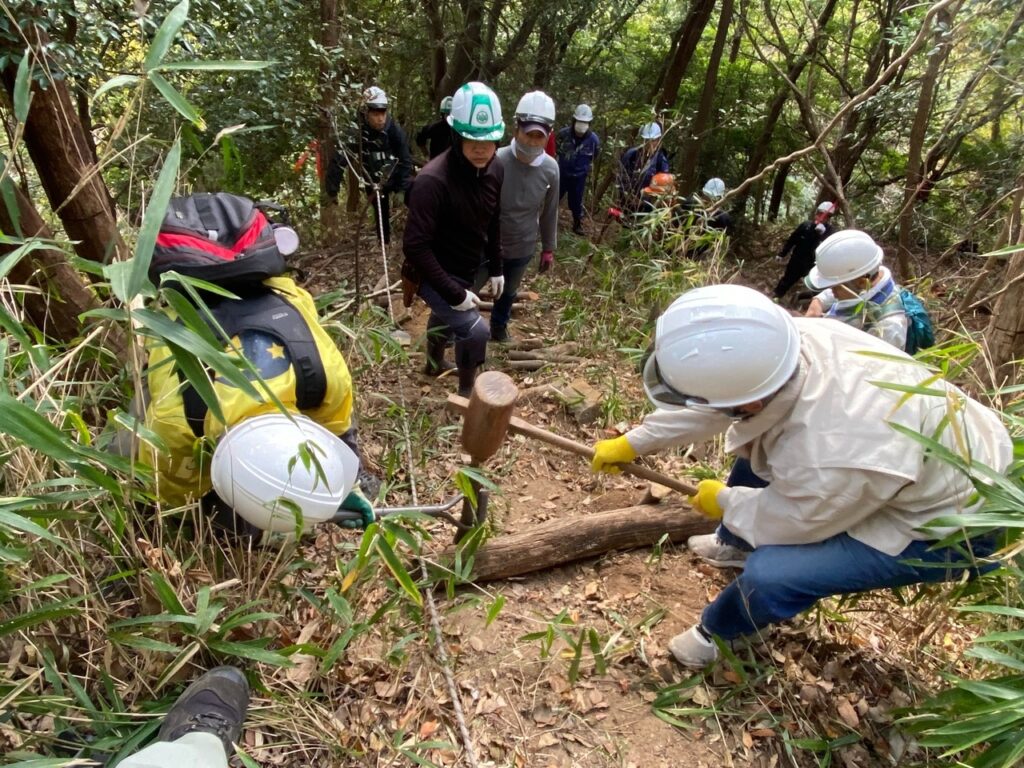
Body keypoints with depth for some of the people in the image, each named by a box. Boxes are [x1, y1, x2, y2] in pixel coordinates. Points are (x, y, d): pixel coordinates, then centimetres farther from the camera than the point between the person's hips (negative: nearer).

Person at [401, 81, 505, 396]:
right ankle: (467, 393, 5)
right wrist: (454, 294, -31)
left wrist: (496, 268, 10)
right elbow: (415, 247, -31)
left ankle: (435, 363, 61)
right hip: (435, 275, -8)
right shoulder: (433, 180, -31)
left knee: (446, 318, 31)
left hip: (468, 271, 8)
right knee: (475, 331, -22)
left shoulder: (494, 171, -8)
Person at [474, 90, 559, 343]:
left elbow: (549, 212, 2)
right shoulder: (496, 162, -25)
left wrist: (548, 248, 10)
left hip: (523, 248, 4)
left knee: (508, 293, 26)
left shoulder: (550, 169, -12)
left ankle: (499, 328, 53)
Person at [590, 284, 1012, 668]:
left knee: (770, 573, -22)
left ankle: (715, 630, 12)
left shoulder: (829, 459, -43)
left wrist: (724, 500, -1)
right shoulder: (785, 343, -23)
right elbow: (718, 399, -4)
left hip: (955, 520, -7)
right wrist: (632, 442, 5)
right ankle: (734, 544, 42)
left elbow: (781, 522, -21)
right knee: (754, 453, 17)